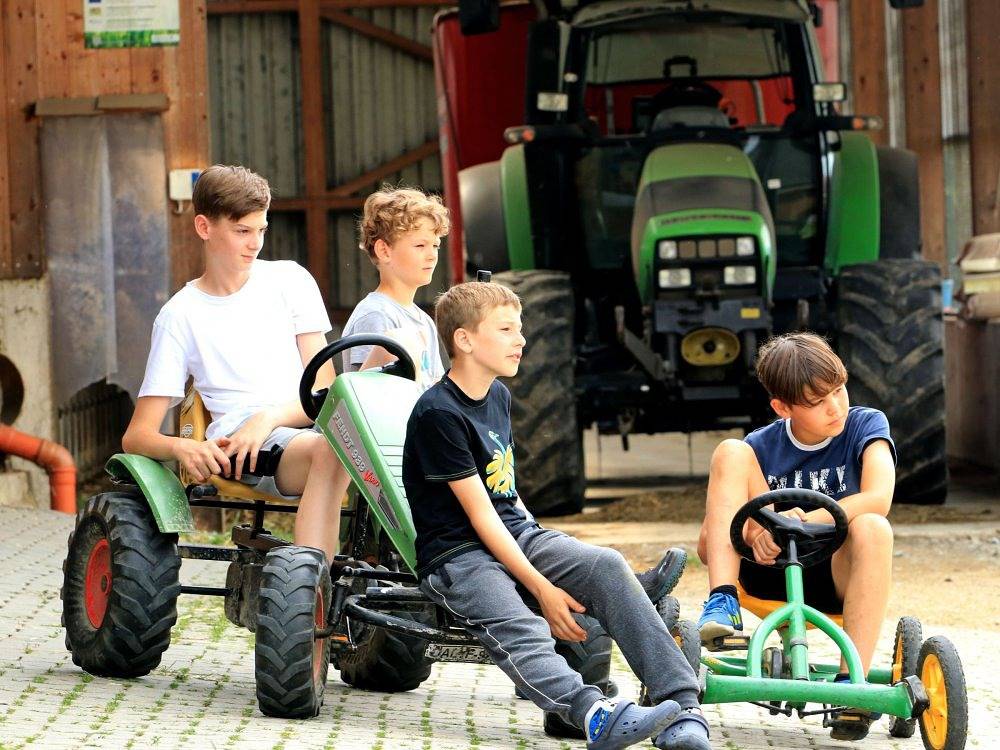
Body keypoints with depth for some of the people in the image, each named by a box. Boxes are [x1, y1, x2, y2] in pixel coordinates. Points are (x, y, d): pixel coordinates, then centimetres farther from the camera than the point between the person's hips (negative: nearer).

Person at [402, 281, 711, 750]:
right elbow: (480, 515, -15)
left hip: (517, 535, 7)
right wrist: (542, 587, -18)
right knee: (520, 632, -34)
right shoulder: (437, 414, -13)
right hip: (457, 554, -7)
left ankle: (681, 708, -30)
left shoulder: (498, 396, 15)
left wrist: (546, 549, 14)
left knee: (607, 566, -19)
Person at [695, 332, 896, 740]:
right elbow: (706, 548, -3)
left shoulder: (865, 425, -4)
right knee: (730, 453, -15)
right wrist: (751, 531, -26)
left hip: (839, 573, -2)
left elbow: (877, 499, -24)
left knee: (872, 529, -36)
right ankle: (722, 603, -28)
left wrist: (802, 520, -36)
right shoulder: (760, 447, 1)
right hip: (771, 569, 2)